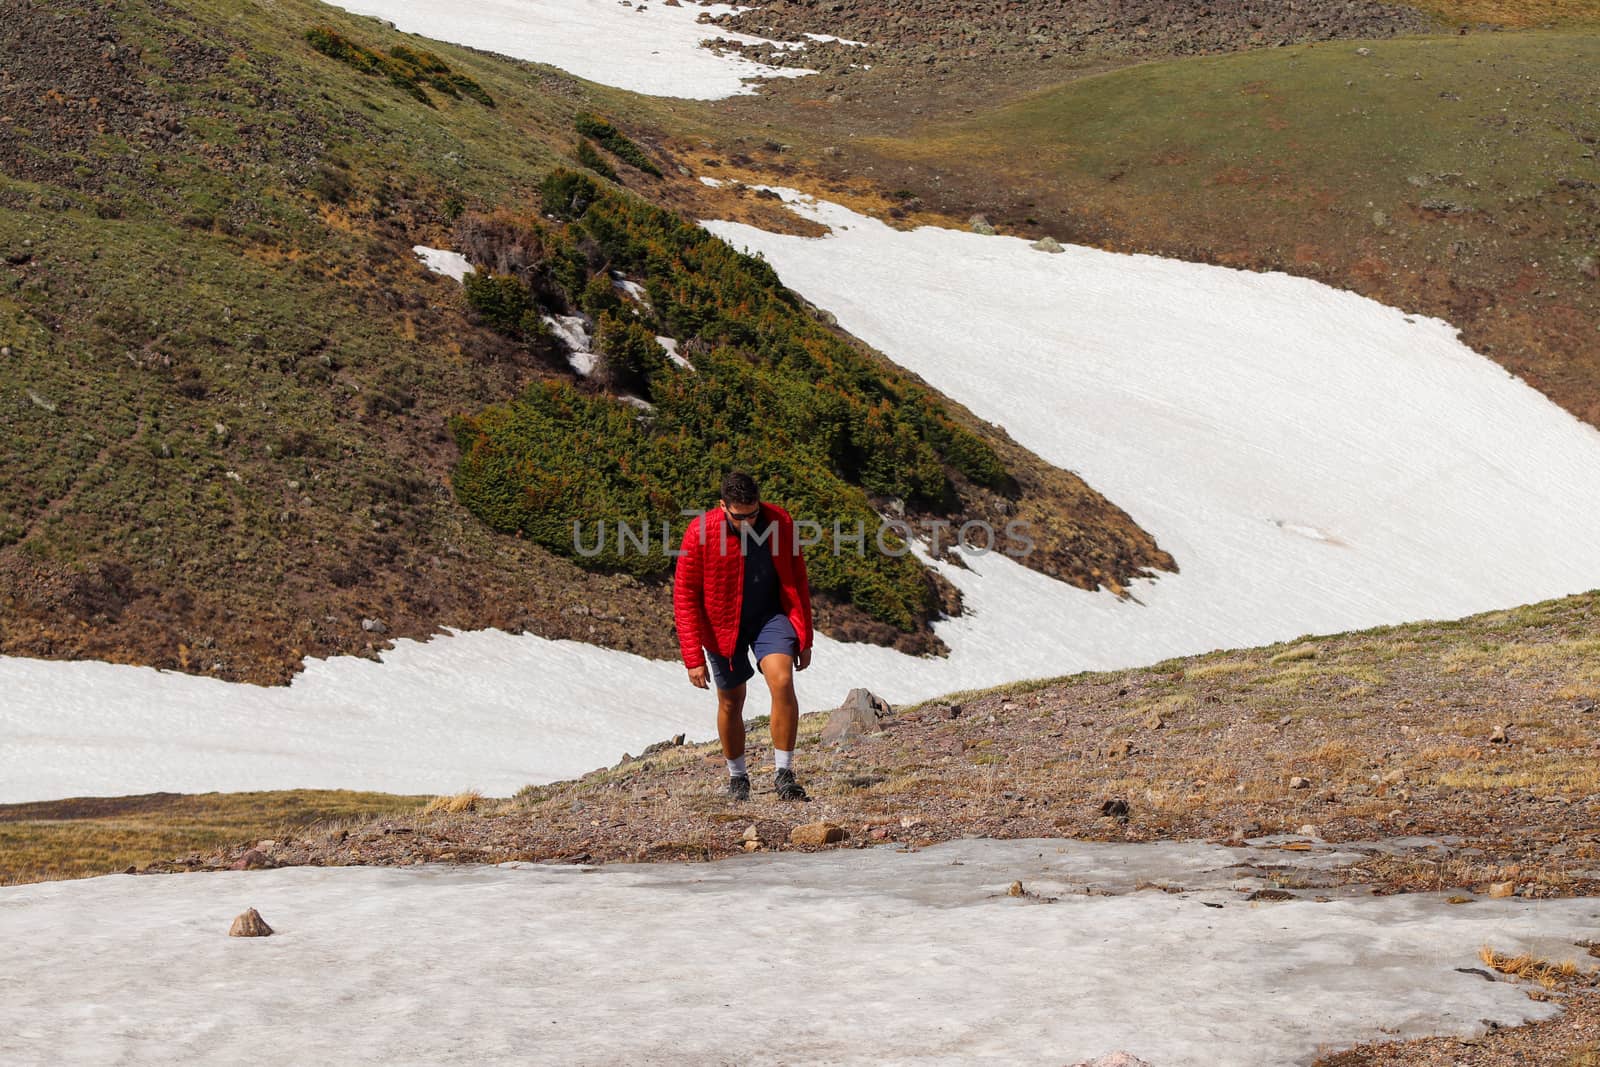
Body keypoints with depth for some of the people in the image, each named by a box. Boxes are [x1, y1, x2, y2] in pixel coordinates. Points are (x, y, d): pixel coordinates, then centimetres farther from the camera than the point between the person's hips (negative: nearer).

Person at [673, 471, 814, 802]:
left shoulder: (780, 522, -15)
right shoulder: (701, 533, -22)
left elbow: (797, 580, -2)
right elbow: (685, 597, -15)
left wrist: (805, 639, 0)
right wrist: (693, 657, -19)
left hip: (770, 615, 1)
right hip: (723, 624, -1)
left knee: (782, 681, -22)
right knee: (731, 702, 9)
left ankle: (784, 774, -14)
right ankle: (737, 778, 31)